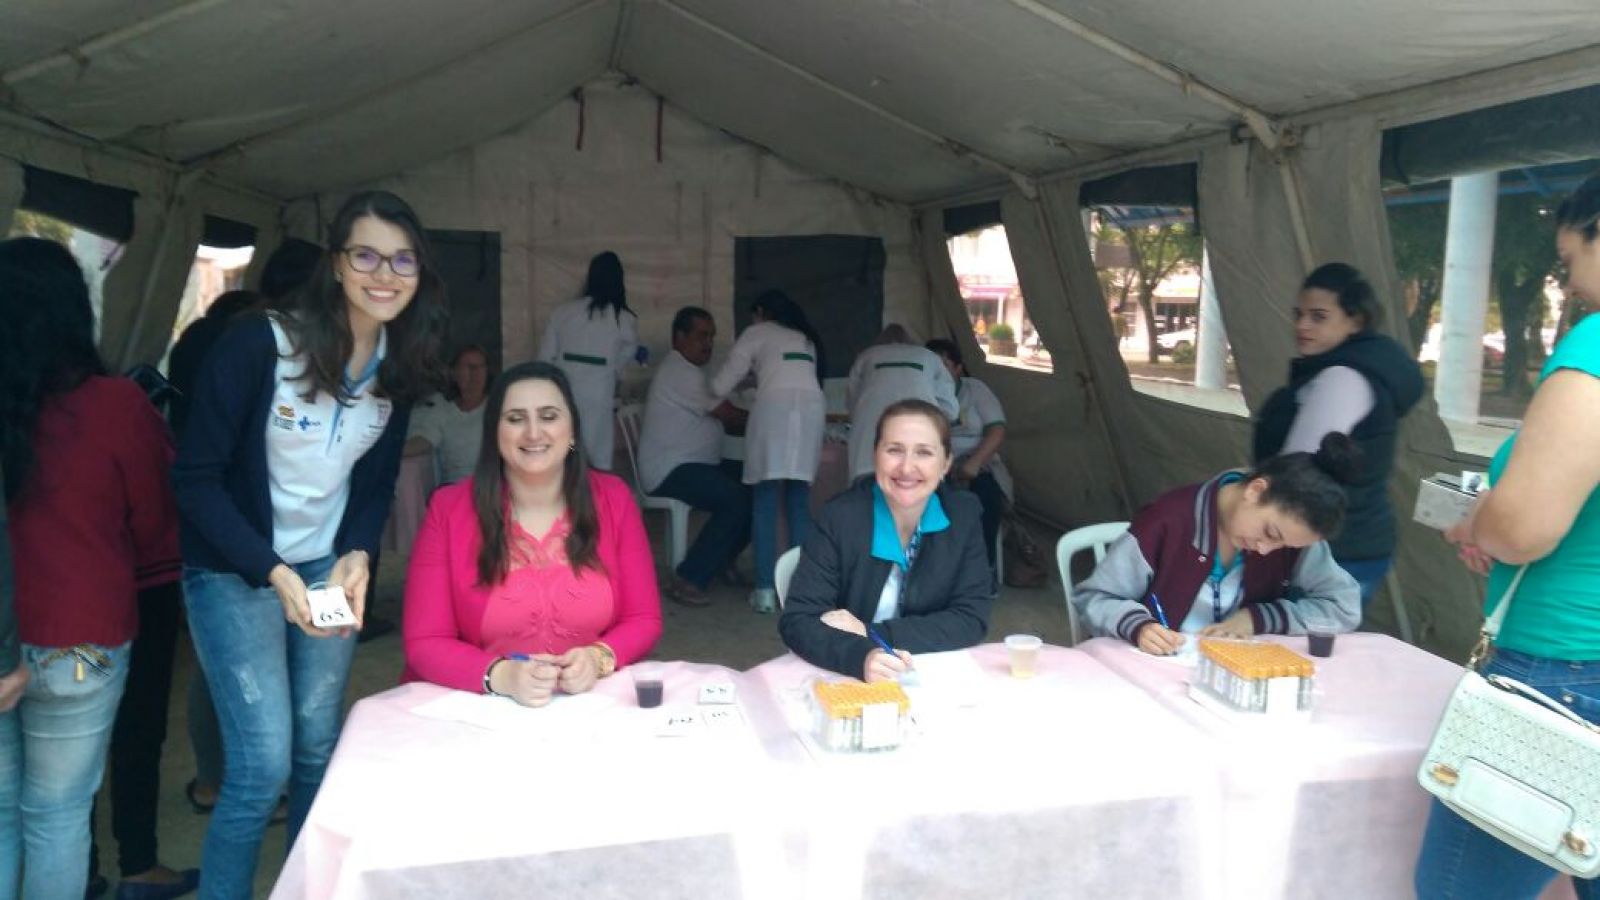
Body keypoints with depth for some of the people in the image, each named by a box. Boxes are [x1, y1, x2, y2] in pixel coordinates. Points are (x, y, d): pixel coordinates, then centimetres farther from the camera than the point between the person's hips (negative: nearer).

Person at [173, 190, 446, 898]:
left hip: (329, 568, 5)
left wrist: (358, 555, -11)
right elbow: (196, 478, -17)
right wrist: (274, 573, -23)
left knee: (320, 750, 12)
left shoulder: (399, 370, -3)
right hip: (234, 573, -5)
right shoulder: (257, 345, -20)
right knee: (264, 764, -7)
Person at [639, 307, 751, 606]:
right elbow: (729, 416, -14)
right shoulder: (680, 373, -13)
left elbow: (723, 421, 15)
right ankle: (688, 580, -21)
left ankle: (721, 561, 11)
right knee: (737, 499, -27)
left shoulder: (689, 371, 21)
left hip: (695, 464, 10)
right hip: (670, 471, -10)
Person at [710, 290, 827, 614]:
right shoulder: (806, 339, 33)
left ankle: (765, 590, -5)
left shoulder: (756, 333, 19)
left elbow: (722, 386, 15)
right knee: (798, 503, 9)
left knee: (765, 502, 0)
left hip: (775, 407, -4)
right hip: (812, 408, 4)